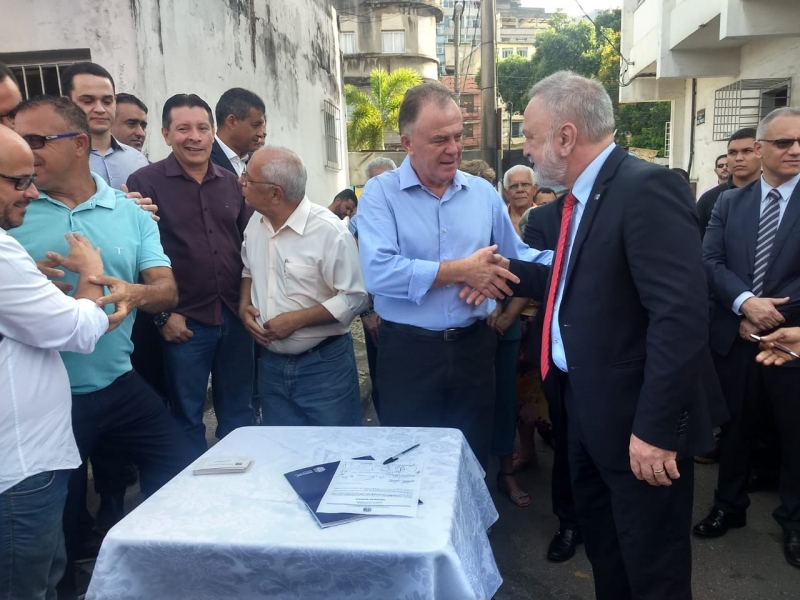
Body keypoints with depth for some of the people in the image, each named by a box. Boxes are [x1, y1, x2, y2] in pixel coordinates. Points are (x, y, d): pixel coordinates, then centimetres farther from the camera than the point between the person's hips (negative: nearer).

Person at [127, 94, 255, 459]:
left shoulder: (231, 183, 9)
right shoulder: (145, 182, -5)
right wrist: (162, 315, -11)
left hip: (235, 316, 4)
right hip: (184, 321, -4)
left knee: (239, 410, 15)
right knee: (187, 415, 10)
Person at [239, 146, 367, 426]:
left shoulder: (329, 231, -18)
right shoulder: (255, 223, 4)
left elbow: (354, 298, -17)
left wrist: (297, 319, -21)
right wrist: (244, 306, 1)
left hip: (324, 365, -6)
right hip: (271, 364, 6)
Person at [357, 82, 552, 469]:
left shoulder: (483, 192, 6)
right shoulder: (380, 193, -7)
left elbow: (517, 255, 10)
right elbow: (379, 273, -21)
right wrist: (461, 271, -18)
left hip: (473, 348, 4)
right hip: (408, 352, -3)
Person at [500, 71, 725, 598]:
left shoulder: (647, 188, -22)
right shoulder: (585, 195, 8)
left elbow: (681, 313, -28)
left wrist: (655, 428, -27)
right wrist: (506, 272, 7)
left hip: (636, 417, -9)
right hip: (587, 406, 9)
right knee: (602, 544, 26)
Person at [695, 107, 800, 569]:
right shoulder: (729, 202, 5)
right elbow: (710, 261, -4)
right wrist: (746, 302, -19)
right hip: (735, 337, 2)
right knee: (735, 427, 16)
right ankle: (730, 505, 35)